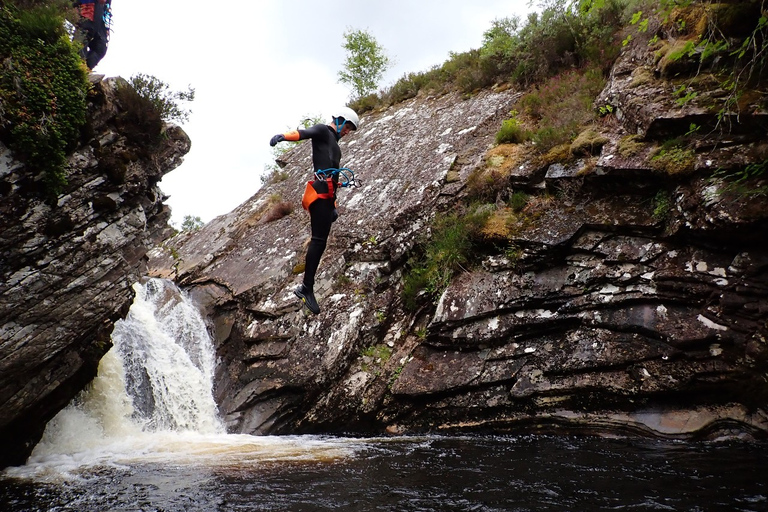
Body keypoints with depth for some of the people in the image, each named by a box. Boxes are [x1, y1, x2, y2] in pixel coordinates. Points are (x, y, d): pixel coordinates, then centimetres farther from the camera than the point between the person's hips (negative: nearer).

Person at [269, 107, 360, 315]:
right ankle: (307, 288, -14)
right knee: (319, 239, -14)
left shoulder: (334, 143, 30)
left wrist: (333, 204, 28)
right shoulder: (323, 131, 5)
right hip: (321, 192, -9)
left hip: (327, 195, 9)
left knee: (320, 241, 4)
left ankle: (306, 287, 7)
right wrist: (283, 136, -39)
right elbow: (304, 133, -17)